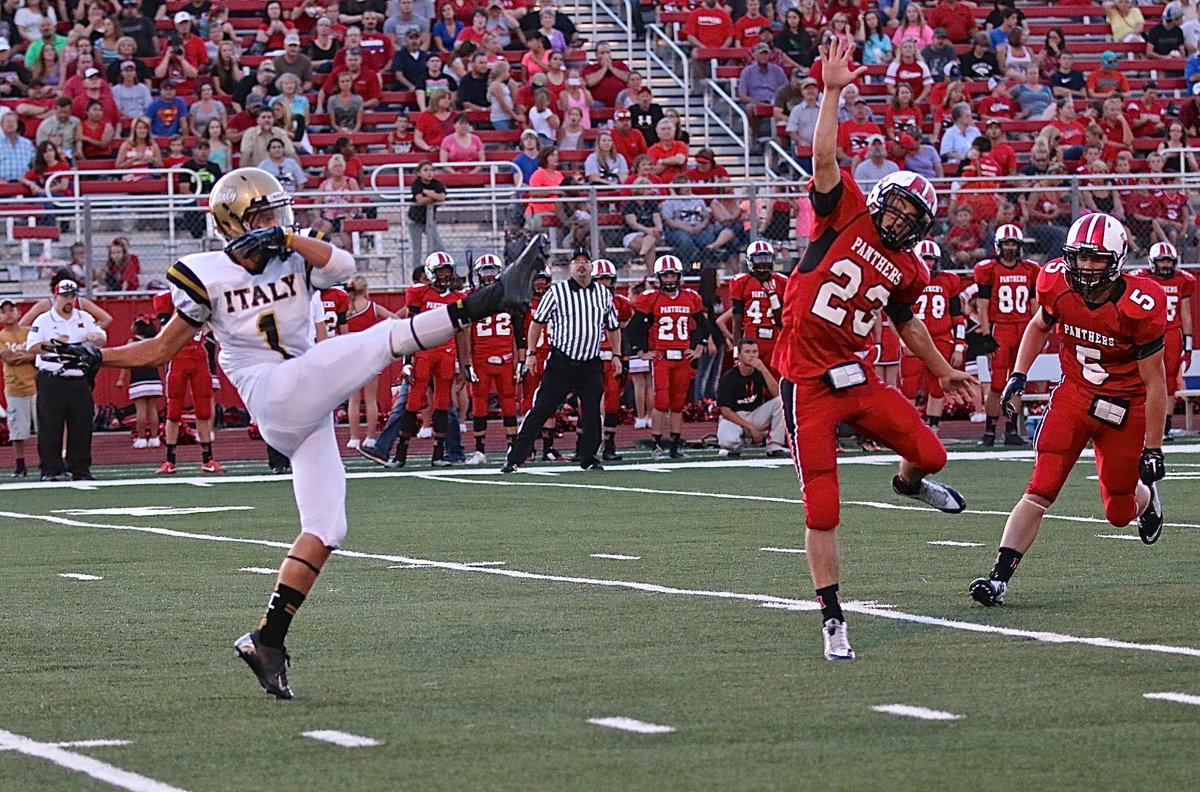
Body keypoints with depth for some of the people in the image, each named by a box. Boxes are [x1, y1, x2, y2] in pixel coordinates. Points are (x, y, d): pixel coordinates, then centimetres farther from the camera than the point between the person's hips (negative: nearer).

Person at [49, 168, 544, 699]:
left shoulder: (295, 260, 13)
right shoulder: (207, 276, 4)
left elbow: (344, 267, -9)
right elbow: (163, 348, 12)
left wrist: (286, 236, -19)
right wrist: (98, 358, 1)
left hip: (310, 413, 6)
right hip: (275, 393, -6)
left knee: (325, 530, 3)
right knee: (391, 337, -17)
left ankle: (268, 640, 4)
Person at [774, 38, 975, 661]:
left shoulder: (906, 272, 10)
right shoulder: (846, 217, -4)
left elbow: (907, 323, 28)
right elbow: (824, 159, -14)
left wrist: (943, 372, 34)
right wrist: (832, 93, -19)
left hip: (857, 380, 5)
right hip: (808, 386, -5)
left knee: (930, 453, -2)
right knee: (822, 512, -6)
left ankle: (908, 481, 38)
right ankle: (833, 621, 3)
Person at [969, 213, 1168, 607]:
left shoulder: (1139, 306, -24)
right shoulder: (1058, 286, -13)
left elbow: (1154, 382, -15)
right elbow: (1039, 327, 12)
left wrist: (1152, 448, -12)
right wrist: (1017, 377, 1)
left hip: (1125, 407, -2)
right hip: (1073, 394, 2)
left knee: (1119, 513, 10)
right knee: (1040, 491, -14)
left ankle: (1145, 496, 46)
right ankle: (999, 577, -17)